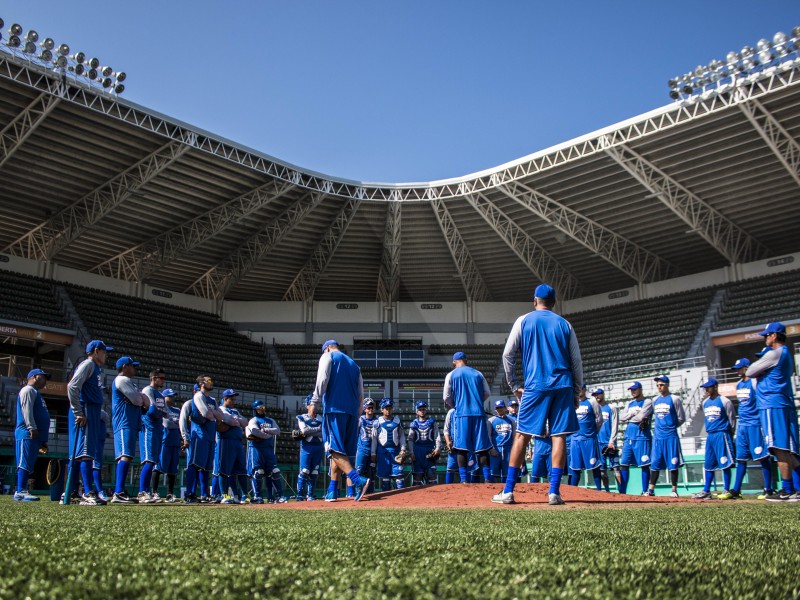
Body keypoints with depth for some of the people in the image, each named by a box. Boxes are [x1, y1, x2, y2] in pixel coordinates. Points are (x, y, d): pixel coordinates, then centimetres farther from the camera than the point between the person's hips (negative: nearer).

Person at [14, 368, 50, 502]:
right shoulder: (28, 390, 0)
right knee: (25, 463, -14)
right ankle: (20, 492, -17)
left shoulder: (36, 393, 29)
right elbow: (27, 409, -14)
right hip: (27, 434, -10)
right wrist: (32, 428, -23)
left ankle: (23, 491, 8)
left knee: (28, 465, 7)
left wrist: (43, 440, 25)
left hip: (35, 436, 10)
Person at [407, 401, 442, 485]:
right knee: (417, 474, 2)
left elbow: (437, 436, 5)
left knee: (431, 473, -4)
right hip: (417, 450, 0)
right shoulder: (414, 423, 8)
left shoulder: (432, 422, 8)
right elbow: (410, 439, 7)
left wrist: (438, 448, -8)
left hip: (430, 450, 0)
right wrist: (411, 452, -3)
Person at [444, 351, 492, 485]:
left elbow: (447, 398, 4)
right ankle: (487, 477, 2)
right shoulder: (478, 374, 12)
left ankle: (464, 479, -6)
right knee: (482, 447, 5)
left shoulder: (451, 375, 5)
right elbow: (487, 393, 12)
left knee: (461, 448, 0)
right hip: (479, 414, 2)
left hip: (461, 415, -2)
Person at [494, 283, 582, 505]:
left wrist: (514, 385, 10)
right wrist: (576, 392, 15)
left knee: (522, 436, 1)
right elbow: (576, 361, 9)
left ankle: (508, 491, 0)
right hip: (562, 386, 2)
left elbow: (508, 355, 2)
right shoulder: (564, 324, 11)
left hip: (535, 386, -2)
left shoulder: (524, 321, 6)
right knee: (558, 437, 2)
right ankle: (554, 492, -2)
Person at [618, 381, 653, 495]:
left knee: (644, 465, -4)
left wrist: (629, 417, 0)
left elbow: (641, 417, -16)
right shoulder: (630, 403, 19)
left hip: (642, 438, -7)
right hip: (628, 438, 7)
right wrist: (633, 413, -4)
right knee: (624, 464, 4)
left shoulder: (647, 402, -3)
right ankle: (622, 492, 8)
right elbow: (621, 417, 10)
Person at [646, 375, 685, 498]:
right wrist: (658, 427, 11)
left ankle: (674, 490, 8)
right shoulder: (655, 400, 12)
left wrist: (671, 427, 1)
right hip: (657, 436, 5)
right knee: (655, 463, 6)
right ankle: (651, 489, 10)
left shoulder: (674, 399, -4)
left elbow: (681, 419, -2)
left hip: (671, 436, -5)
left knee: (673, 464, 0)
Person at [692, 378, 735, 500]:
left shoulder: (725, 401, -8)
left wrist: (727, 434, 3)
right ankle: (706, 491, 10)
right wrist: (710, 430, 16)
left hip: (721, 436, -7)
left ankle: (727, 491, 0)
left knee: (725, 464, -5)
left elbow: (732, 419, -2)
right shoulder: (705, 403, 12)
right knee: (709, 465, 8)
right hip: (710, 436, 7)